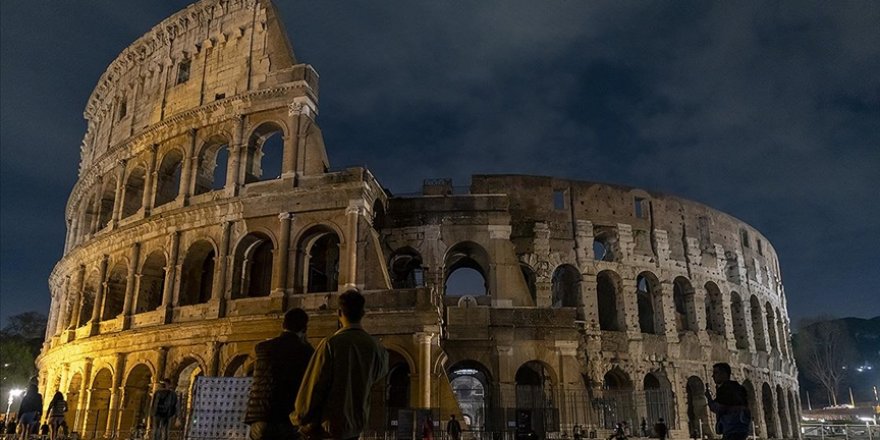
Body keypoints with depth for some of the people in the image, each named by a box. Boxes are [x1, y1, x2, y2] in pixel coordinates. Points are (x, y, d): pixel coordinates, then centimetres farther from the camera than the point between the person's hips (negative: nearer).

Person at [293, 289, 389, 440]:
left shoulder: (331, 343, -16)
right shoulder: (375, 347, -4)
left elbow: (315, 384, -12)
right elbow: (380, 373, 17)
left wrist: (301, 418, 0)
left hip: (329, 423, -5)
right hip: (357, 424, 5)